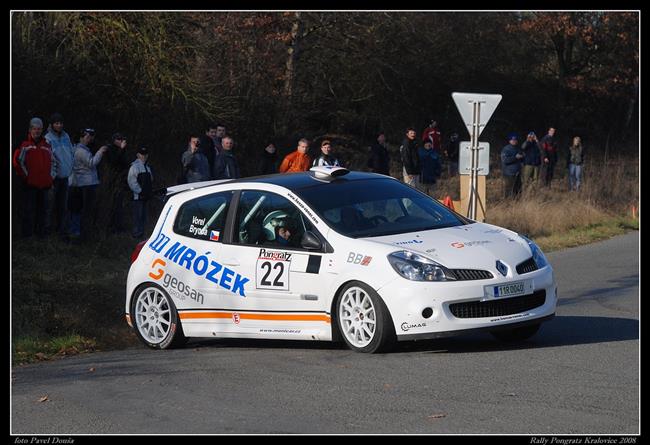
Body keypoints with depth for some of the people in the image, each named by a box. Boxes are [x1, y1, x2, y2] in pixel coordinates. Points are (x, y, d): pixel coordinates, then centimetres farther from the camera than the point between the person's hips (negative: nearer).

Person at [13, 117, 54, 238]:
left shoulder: (46, 145, 14)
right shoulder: (25, 145, -1)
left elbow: (53, 162, 23)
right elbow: (17, 162, -8)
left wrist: (51, 176, 13)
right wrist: (25, 176, -8)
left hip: (44, 183, 5)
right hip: (30, 183, -5)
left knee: (43, 209, 9)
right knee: (29, 209, -4)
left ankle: (42, 231, 17)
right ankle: (27, 233, 1)